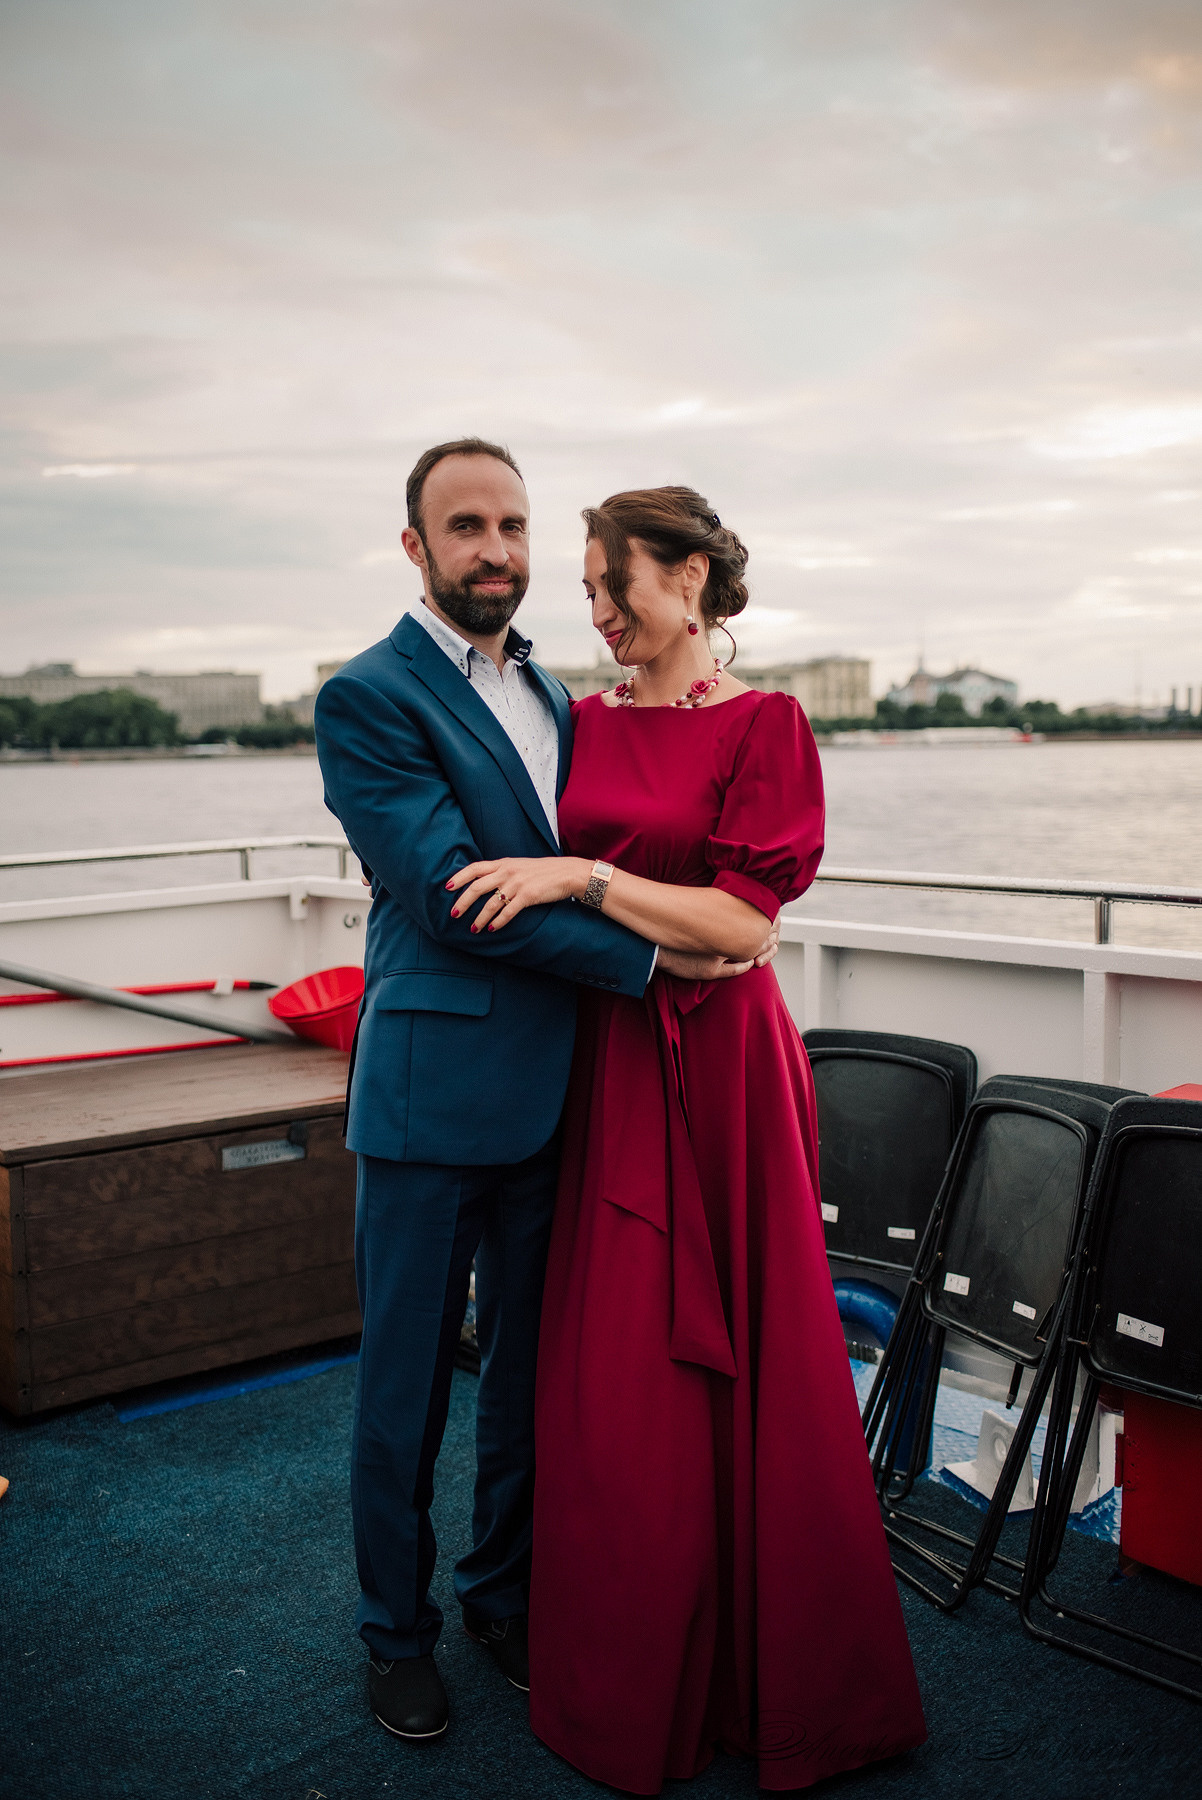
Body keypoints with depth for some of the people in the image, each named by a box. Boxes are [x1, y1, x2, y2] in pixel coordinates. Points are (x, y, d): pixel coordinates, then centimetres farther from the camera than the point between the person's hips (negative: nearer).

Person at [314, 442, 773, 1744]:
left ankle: (502, 1591, 38)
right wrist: (651, 954, -17)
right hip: (432, 1091, -6)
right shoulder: (368, 698, -10)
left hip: (549, 1090, 6)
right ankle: (397, 1631, 29)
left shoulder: (553, 699, 14)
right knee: (404, 1382, 8)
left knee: (528, 1369, 17)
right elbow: (452, 896, -18)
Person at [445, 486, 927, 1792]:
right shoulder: (587, 724, 9)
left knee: (736, 1363, 6)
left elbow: (739, 919, -14)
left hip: (721, 1069, -5)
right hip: (606, 1061, 5)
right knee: (616, 1374, 10)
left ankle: (766, 1673, 28)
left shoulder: (763, 726, -7)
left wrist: (586, 876, -19)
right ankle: (633, 1685, 30)